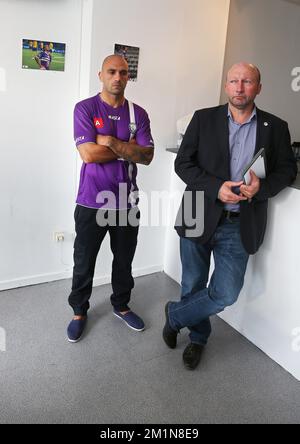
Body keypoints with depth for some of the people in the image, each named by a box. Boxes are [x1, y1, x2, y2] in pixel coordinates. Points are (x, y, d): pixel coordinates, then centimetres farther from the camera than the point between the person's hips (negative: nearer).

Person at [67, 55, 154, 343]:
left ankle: (121, 305, 40)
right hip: (92, 202, -3)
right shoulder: (85, 108, -5)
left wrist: (111, 142, -16)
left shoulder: (138, 114, 4)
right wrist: (129, 148, -10)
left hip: (127, 201, 3)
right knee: (84, 262, 10)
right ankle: (79, 311, 33)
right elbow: (88, 154, -17)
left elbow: (147, 156, -7)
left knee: (124, 260, 17)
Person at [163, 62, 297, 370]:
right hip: (198, 218, 0)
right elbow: (183, 163, -2)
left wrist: (263, 186, -13)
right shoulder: (204, 118, 1)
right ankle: (198, 338, 41)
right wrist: (216, 188, -17)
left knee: (225, 293, -1)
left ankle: (175, 314, 27)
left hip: (239, 226, 1)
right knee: (193, 285, 13)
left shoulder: (275, 127, 4)